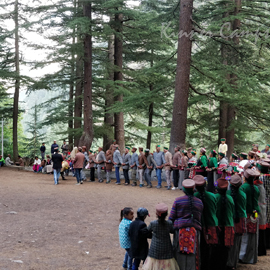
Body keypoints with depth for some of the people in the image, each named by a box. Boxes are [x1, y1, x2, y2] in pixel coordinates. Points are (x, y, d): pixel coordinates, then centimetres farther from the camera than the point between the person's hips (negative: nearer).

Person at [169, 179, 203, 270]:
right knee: (191, 257, 6)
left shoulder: (178, 200, 0)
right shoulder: (199, 202, 9)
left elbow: (171, 217, 0)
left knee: (180, 256, 5)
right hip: (194, 231, 2)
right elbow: (199, 218, 12)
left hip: (180, 230, -2)